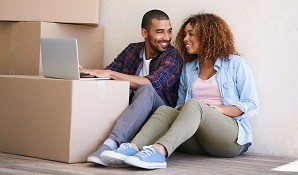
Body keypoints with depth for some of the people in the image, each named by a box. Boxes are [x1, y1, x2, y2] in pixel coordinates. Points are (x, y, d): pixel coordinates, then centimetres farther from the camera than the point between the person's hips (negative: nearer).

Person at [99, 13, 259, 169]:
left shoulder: (235, 64, 9)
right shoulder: (188, 68, 24)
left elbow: (252, 106, 2)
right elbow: (181, 103, 20)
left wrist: (221, 109, -13)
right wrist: (181, 109, -4)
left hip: (232, 137, -4)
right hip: (198, 143, 4)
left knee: (193, 104, -32)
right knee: (165, 110, -22)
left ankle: (159, 151, -56)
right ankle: (133, 148, -49)